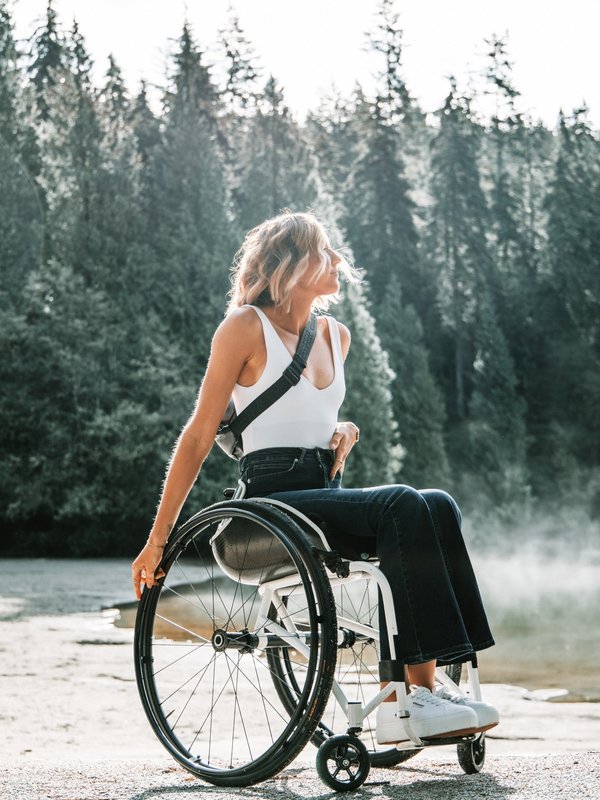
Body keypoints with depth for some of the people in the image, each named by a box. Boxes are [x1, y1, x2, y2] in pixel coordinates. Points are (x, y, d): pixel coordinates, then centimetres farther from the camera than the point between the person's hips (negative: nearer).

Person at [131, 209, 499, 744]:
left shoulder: (336, 335, 18)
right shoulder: (246, 327, -1)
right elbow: (199, 435, -2)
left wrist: (343, 431, 7)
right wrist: (158, 539, -4)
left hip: (328, 492, 7)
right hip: (273, 500, -6)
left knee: (437, 506, -22)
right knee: (404, 508, -30)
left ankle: (406, 695, -28)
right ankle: (406, 699, -31)